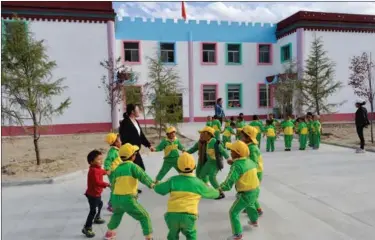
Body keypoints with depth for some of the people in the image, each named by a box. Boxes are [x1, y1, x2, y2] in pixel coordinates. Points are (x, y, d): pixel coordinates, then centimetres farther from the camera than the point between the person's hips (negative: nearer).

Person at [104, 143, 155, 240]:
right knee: (145, 217, 6)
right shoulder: (132, 166, -4)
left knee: (117, 214, 37)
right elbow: (143, 176, -20)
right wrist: (151, 184, -30)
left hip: (115, 199, 7)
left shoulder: (117, 168, 13)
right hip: (128, 199, -7)